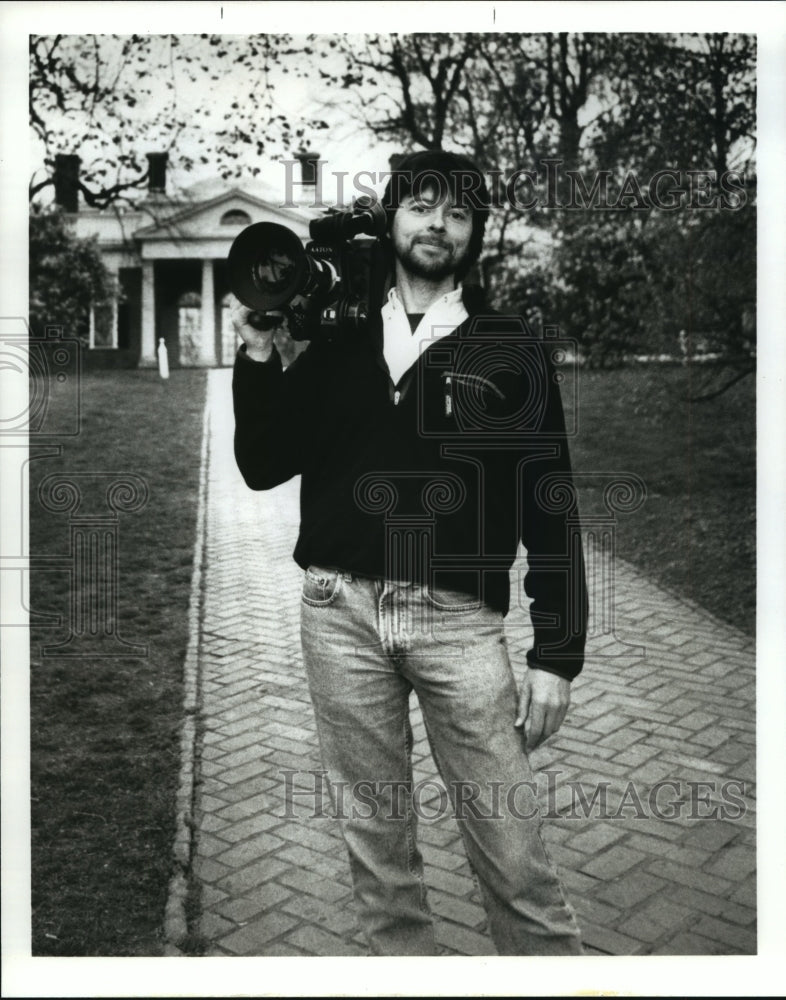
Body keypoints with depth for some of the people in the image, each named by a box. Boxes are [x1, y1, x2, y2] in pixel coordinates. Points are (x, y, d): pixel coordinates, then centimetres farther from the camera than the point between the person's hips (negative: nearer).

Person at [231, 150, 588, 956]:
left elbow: (548, 504, 1)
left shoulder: (509, 348, 4)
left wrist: (557, 653, -3)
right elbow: (263, 467, 8)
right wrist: (257, 356, -3)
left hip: (458, 619, -2)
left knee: (512, 854, 1)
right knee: (375, 844, 13)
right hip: (339, 612, 2)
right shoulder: (335, 339, 10)